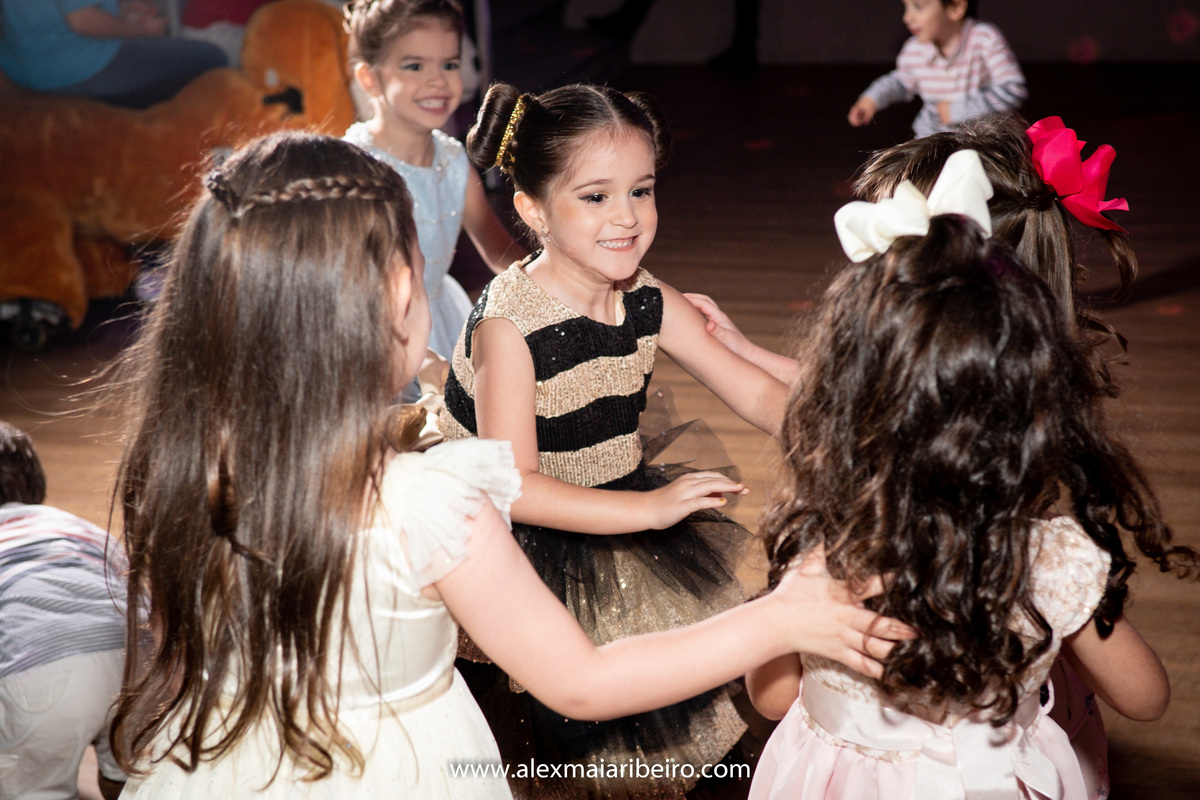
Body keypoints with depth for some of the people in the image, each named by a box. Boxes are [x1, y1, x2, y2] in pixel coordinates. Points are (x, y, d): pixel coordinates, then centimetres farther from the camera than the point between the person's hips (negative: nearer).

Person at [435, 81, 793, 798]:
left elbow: (758, 393, 0)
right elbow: (511, 487, -28)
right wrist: (651, 508, -34)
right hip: (517, 549, -6)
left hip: (617, 512, 6)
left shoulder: (647, 302, -5)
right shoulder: (509, 322, -24)